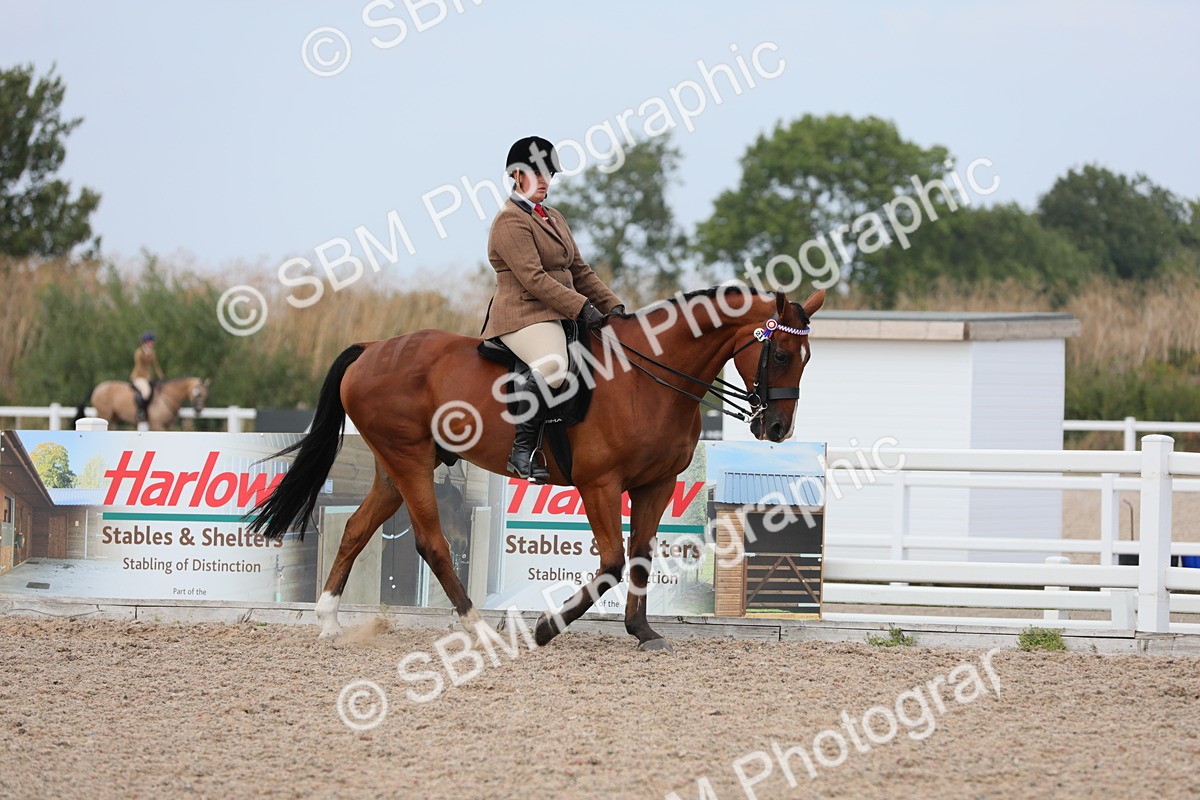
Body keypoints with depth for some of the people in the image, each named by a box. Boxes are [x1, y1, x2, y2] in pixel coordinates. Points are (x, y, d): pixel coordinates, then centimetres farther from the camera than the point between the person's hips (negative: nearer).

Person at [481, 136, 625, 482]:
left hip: (558, 317, 10)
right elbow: (533, 279, -18)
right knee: (552, 366, -38)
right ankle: (523, 451, -34)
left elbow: (580, 270, 23)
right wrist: (582, 308, -22)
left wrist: (612, 305, 10)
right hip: (523, 315, -10)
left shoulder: (553, 218, 22)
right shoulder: (510, 222, -9)